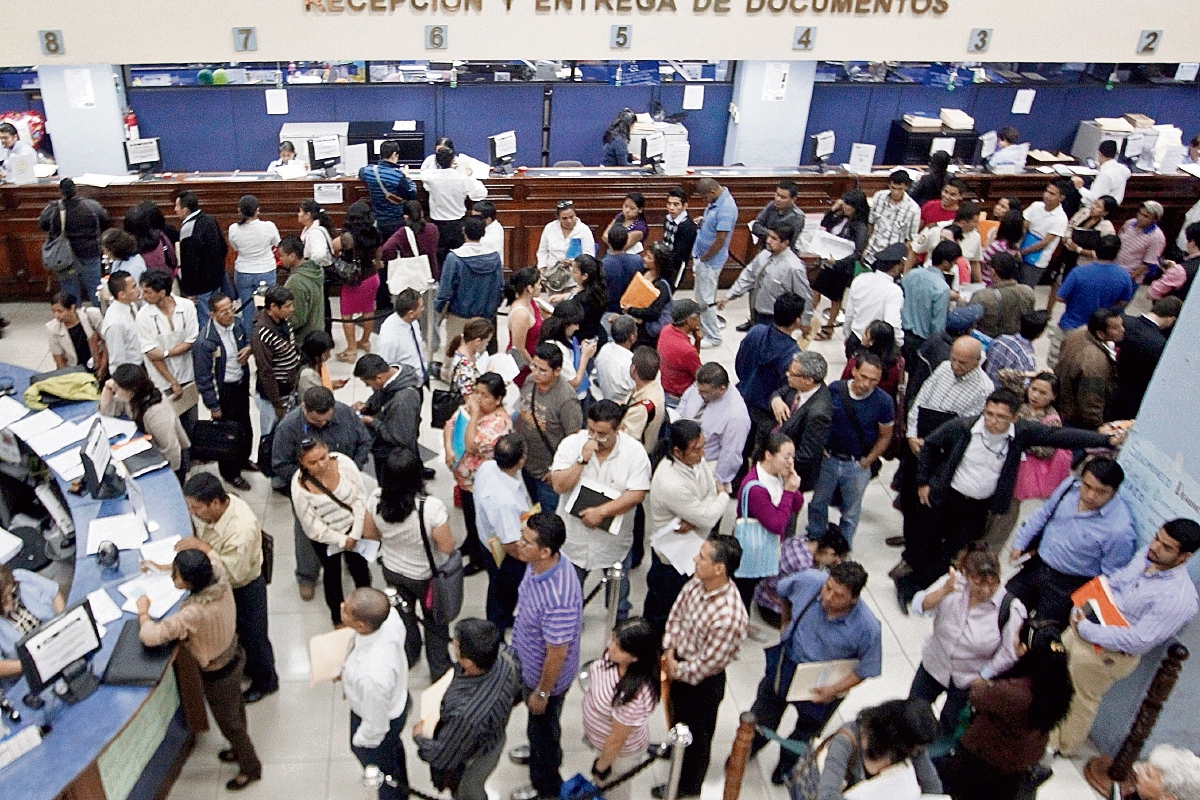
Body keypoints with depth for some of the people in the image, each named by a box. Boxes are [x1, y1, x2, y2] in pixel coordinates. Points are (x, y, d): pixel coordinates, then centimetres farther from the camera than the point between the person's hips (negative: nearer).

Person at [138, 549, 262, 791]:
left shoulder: (194, 613, -42)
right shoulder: (218, 574, -23)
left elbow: (149, 636, -38)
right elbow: (212, 557, 1)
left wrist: (143, 610, -18)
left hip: (217, 674, -7)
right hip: (235, 655, 7)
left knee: (228, 722, 21)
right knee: (235, 708, 32)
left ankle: (251, 768, 45)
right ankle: (240, 749, 59)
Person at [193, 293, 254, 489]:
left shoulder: (235, 323, -7)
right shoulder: (205, 341, -27)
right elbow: (203, 378, -20)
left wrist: (248, 348, -10)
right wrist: (213, 405, -14)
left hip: (242, 384, 7)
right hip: (223, 391, -7)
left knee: (246, 427, 24)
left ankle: (242, 459, 49)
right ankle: (230, 473, 30)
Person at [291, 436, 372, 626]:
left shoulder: (343, 462, -25)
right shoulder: (300, 486, -29)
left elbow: (360, 496, -15)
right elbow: (312, 526, -19)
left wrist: (355, 534, -15)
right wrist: (342, 540, -14)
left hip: (354, 528, 2)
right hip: (325, 537, -2)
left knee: (360, 568, 20)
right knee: (332, 574, 21)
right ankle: (338, 615, 46)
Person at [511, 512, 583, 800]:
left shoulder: (558, 599, -44)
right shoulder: (539, 564, -17)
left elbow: (557, 653, -30)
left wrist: (542, 693, -15)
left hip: (545, 675, -7)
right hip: (529, 665, 7)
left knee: (543, 727, 20)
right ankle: (540, 753, 63)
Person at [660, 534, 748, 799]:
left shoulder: (729, 617, -40)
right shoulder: (698, 581, -18)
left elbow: (707, 663, -28)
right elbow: (677, 613, 0)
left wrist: (677, 671, -13)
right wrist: (669, 652, -7)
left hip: (703, 681, -7)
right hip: (679, 662, 7)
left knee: (697, 733, 21)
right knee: (678, 714, 35)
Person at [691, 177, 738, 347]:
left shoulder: (726, 208, -27)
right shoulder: (716, 200, 3)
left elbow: (720, 240, -26)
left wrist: (703, 259, -15)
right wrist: (701, 220, -1)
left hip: (709, 262, -10)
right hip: (701, 257, 10)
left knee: (705, 300, 0)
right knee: (699, 296, 21)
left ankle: (713, 337, 14)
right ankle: (702, 327, 36)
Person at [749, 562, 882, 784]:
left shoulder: (868, 629, -35)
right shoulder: (809, 581, -29)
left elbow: (867, 668, -17)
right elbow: (781, 591, -4)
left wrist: (835, 690, -23)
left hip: (822, 688, -2)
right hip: (785, 665, 2)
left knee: (805, 732, 29)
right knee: (762, 717, 26)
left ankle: (787, 762, 61)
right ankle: (746, 749, 58)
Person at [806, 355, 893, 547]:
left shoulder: (883, 402, -15)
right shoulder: (835, 389, -14)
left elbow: (885, 436, -3)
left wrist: (867, 462, -7)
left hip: (858, 465, -1)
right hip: (828, 458, 1)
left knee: (851, 512, 16)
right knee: (818, 503, 18)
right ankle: (814, 542, 40)